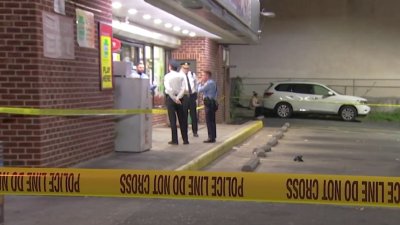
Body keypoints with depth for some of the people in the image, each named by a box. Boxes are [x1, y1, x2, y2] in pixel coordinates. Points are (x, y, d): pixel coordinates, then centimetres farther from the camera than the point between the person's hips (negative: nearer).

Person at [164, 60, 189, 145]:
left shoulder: (167, 76, -6)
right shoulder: (181, 76, 2)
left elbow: (168, 89, -16)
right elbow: (183, 88, -8)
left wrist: (174, 98, -12)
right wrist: (178, 98, -13)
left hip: (170, 98, -3)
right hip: (180, 98, 3)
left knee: (172, 120, 0)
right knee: (182, 119, 7)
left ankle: (174, 140, -2)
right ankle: (185, 139, 9)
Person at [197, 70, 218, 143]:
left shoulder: (209, 83, -16)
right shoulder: (212, 82, 17)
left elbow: (199, 90, -17)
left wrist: (200, 83, -4)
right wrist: (202, 83, 7)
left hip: (209, 103, -10)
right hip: (212, 103, 10)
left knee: (209, 121, -8)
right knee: (212, 121, 14)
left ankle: (211, 138, -7)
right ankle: (213, 136, 20)